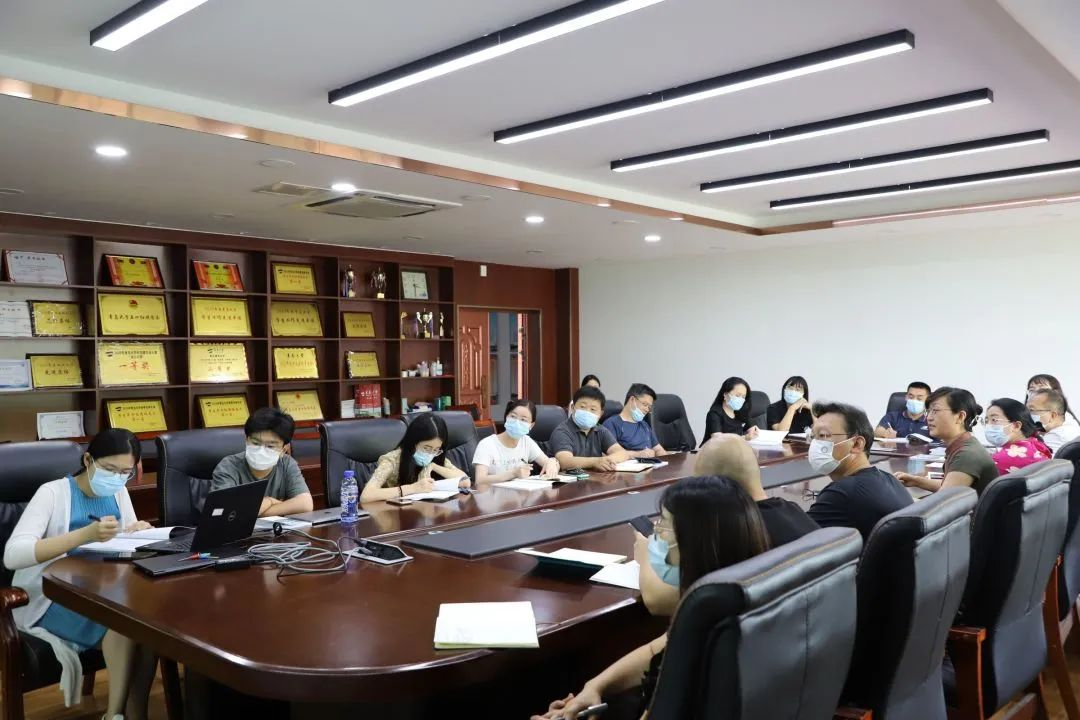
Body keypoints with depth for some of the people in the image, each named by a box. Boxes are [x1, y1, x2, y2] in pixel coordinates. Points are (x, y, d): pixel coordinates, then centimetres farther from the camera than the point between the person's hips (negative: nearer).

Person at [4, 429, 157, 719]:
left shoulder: (118, 492, 7)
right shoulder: (52, 493, -11)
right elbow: (12, 555, -24)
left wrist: (139, 534, -13)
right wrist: (85, 535, -36)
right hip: (49, 600, -5)